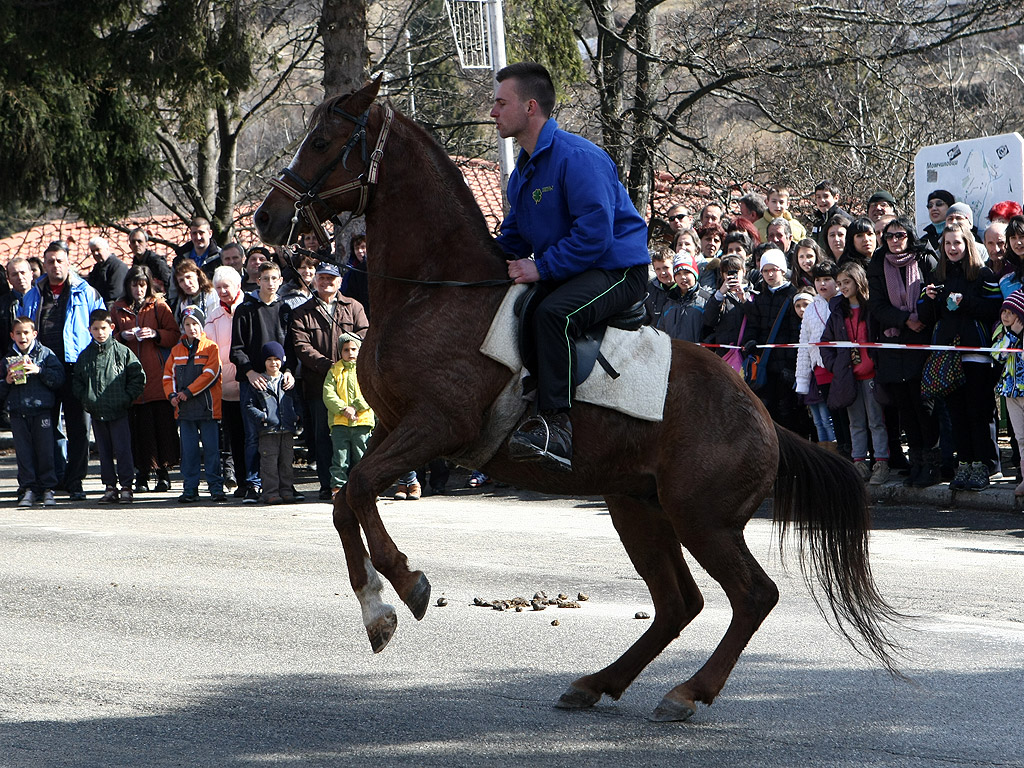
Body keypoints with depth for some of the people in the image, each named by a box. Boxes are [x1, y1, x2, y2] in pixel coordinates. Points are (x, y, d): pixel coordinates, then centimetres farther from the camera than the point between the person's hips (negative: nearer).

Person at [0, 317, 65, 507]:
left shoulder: (46, 354, 5)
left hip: (42, 410, -3)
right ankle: (28, 489, 6)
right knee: (23, 452, 1)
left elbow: (59, 379, -4)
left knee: (45, 450, -3)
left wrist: (39, 371, -15)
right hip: (18, 412, 3)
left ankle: (48, 489, 4)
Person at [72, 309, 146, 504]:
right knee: (104, 451, 7)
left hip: (119, 412, -3)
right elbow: (76, 380, 16)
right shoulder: (85, 356, 8)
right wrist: (85, 399, 3)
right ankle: (109, 486, 11)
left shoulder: (123, 352, -1)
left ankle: (126, 486, 0)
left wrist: (127, 398, -5)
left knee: (123, 449, -4)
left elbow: (138, 377, 3)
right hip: (96, 412, 3)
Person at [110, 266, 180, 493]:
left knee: (162, 422, -5)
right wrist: (122, 336, -5)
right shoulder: (118, 309, 13)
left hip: (157, 377, -1)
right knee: (138, 425, -3)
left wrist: (155, 334, -12)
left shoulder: (159, 306, 8)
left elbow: (174, 336, 4)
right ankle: (142, 474, 3)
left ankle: (163, 473, 2)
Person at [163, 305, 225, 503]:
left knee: (211, 449, -3)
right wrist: (172, 394, -4)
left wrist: (188, 392, -14)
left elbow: (210, 374, -10)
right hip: (184, 409, 4)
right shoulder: (176, 351, 13)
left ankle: (216, 488, 2)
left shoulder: (210, 348, 0)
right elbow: (168, 374, 14)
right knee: (188, 450, 5)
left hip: (207, 407, -4)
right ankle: (190, 489, 8)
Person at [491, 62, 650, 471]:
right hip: (568, 273, 10)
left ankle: (556, 426, -38)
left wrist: (541, 267, -26)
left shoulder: (578, 157, -18)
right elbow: (513, 237, 20)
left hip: (618, 270, -10)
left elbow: (595, 234, -26)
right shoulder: (523, 170, 13)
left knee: (553, 313, -35)